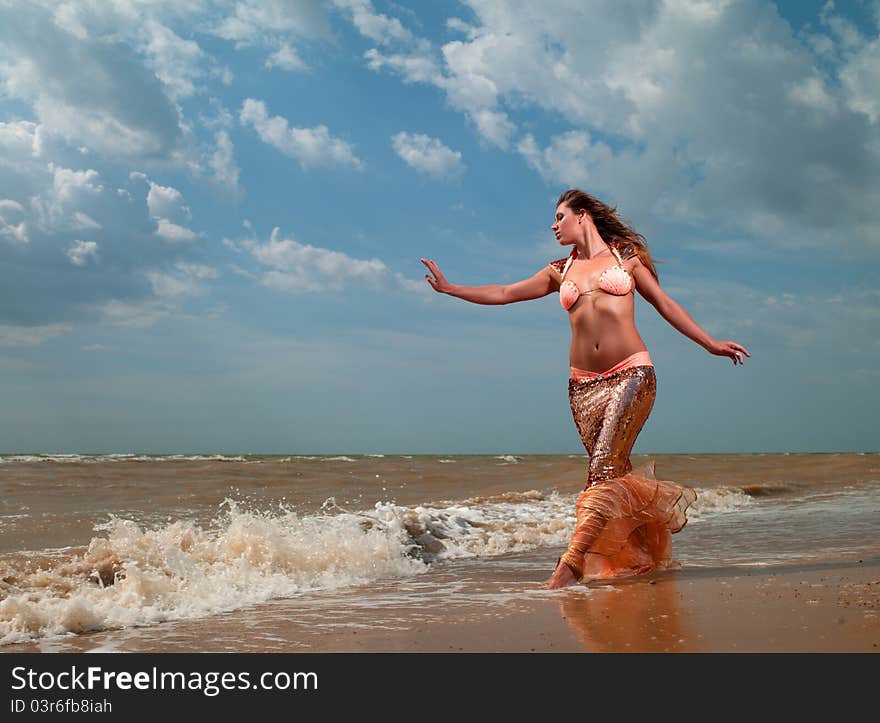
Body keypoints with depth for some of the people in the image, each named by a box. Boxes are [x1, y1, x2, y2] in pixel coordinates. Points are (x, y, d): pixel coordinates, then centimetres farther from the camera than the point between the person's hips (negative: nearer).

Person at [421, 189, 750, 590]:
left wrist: (709, 343, 11)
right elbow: (504, 294, 20)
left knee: (605, 467, -16)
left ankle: (571, 562, -25)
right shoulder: (560, 271, 18)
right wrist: (449, 288, 16)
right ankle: (645, 555, 12)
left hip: (631, 374, -4)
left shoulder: (625, 255, 10)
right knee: (616, 473, 1)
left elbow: (664, 304, 14)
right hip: (584, 383, 4)